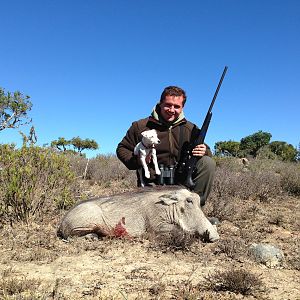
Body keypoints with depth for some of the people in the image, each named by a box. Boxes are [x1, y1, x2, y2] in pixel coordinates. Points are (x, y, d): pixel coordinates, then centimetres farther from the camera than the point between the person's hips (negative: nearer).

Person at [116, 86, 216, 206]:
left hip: (181, 182, 3)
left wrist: (204, 152, -13)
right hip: (152, 184, -2)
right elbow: (122, 149, 9)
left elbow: (207, 152, 14)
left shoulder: (190, 129, 7)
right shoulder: (140, 126, 1)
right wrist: (138, 161, -11)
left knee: (208, 163, -18)